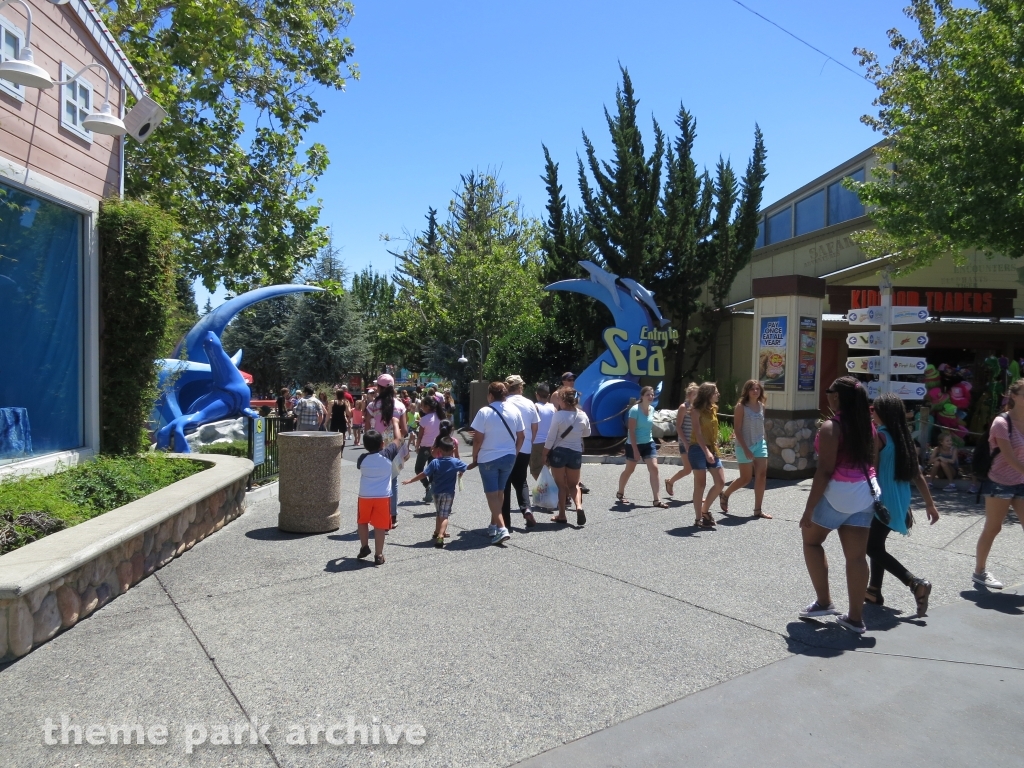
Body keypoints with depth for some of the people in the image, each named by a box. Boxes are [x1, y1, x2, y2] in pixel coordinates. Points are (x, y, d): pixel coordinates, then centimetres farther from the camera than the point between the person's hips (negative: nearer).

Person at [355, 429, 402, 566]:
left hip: (365, 496, 2)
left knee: (363, 522, 24)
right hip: (383, 497, -2)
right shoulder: (387, 455, -8)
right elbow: (398, 441, 8)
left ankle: (364, 547, 30)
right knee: (380, 526, 4)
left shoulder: (362, 458, -3)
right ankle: (378, 555, 7)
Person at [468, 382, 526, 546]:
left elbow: (478, 439, -13)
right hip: (509, 457, 5)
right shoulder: (514, 411, 0)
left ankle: (501, 528, -12)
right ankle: (493, 525, 27)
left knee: (492, 494, 1)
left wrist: (474, 458, -1)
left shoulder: (484, 412, -13)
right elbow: (521, 436, 5)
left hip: (488, 458, -5)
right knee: (500, 491, 19)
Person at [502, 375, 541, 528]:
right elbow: (535, 427, 6)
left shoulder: (504, 404, -11)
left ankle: (505, 520, 7)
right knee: (521, 481, 18)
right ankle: (526, 509, -6)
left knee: (505, 483, 7)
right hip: (525, 448, 3)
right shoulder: (529, 404, 1)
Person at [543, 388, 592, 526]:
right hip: (576, 452, 3)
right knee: (574, 484, 16)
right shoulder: (582, 415, -2)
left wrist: (545, 454, -3)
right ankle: (579, 506, -9)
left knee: (561, 485, 9)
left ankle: (561, 515, 13)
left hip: (559, 452, -3)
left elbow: (551, 438, -13)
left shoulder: (559, 415, -15)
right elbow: (587, 433, 14)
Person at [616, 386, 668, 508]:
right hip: (634, 444, -5)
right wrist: (635, 450, -22)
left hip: (649, 443, 5)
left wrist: (648, 441, 17)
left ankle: (657, 499, -7)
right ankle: (620, 493, 33)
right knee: (629, 470, 10)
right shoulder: (635, 410, -17)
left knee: (654, 469, -8)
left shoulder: (652, 410, 3)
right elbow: (631, 431, -19)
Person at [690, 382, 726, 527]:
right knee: (700, 484, -3)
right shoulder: (697, 411, -10)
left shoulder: (713, 409, 12)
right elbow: (697, 433, -19)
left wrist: (714, 450, 12)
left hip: (712, 450, 7)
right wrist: (706, 451, -28)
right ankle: (699, 518, 6)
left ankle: (705, 510, 20)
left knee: (720, 482, 3)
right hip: (698, 449, -7)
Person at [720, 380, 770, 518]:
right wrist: (745, 448, -19)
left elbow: (761, 426, 14)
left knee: (762, 476, -2)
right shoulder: (741, 406, -11)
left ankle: (757, 510, 5)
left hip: (760, 444, 6)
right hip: (745, 446, -5)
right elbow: (737, 429, -14)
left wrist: (763, 442, 11)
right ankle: (724, 495, 28)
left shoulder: (761, 406, 6)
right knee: (745, 478, 2)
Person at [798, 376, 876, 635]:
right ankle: (855, 617, 13)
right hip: (865, 493, 7)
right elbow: (873, 463, 14)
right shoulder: (868, 425, 6)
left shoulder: (831, 428, -17)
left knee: (811, 540, 14)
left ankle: (823, 601, 15)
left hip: (838, 493, -7)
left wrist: (809, 509, -15)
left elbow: (824, 471, -19)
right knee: (856, 555, 8)